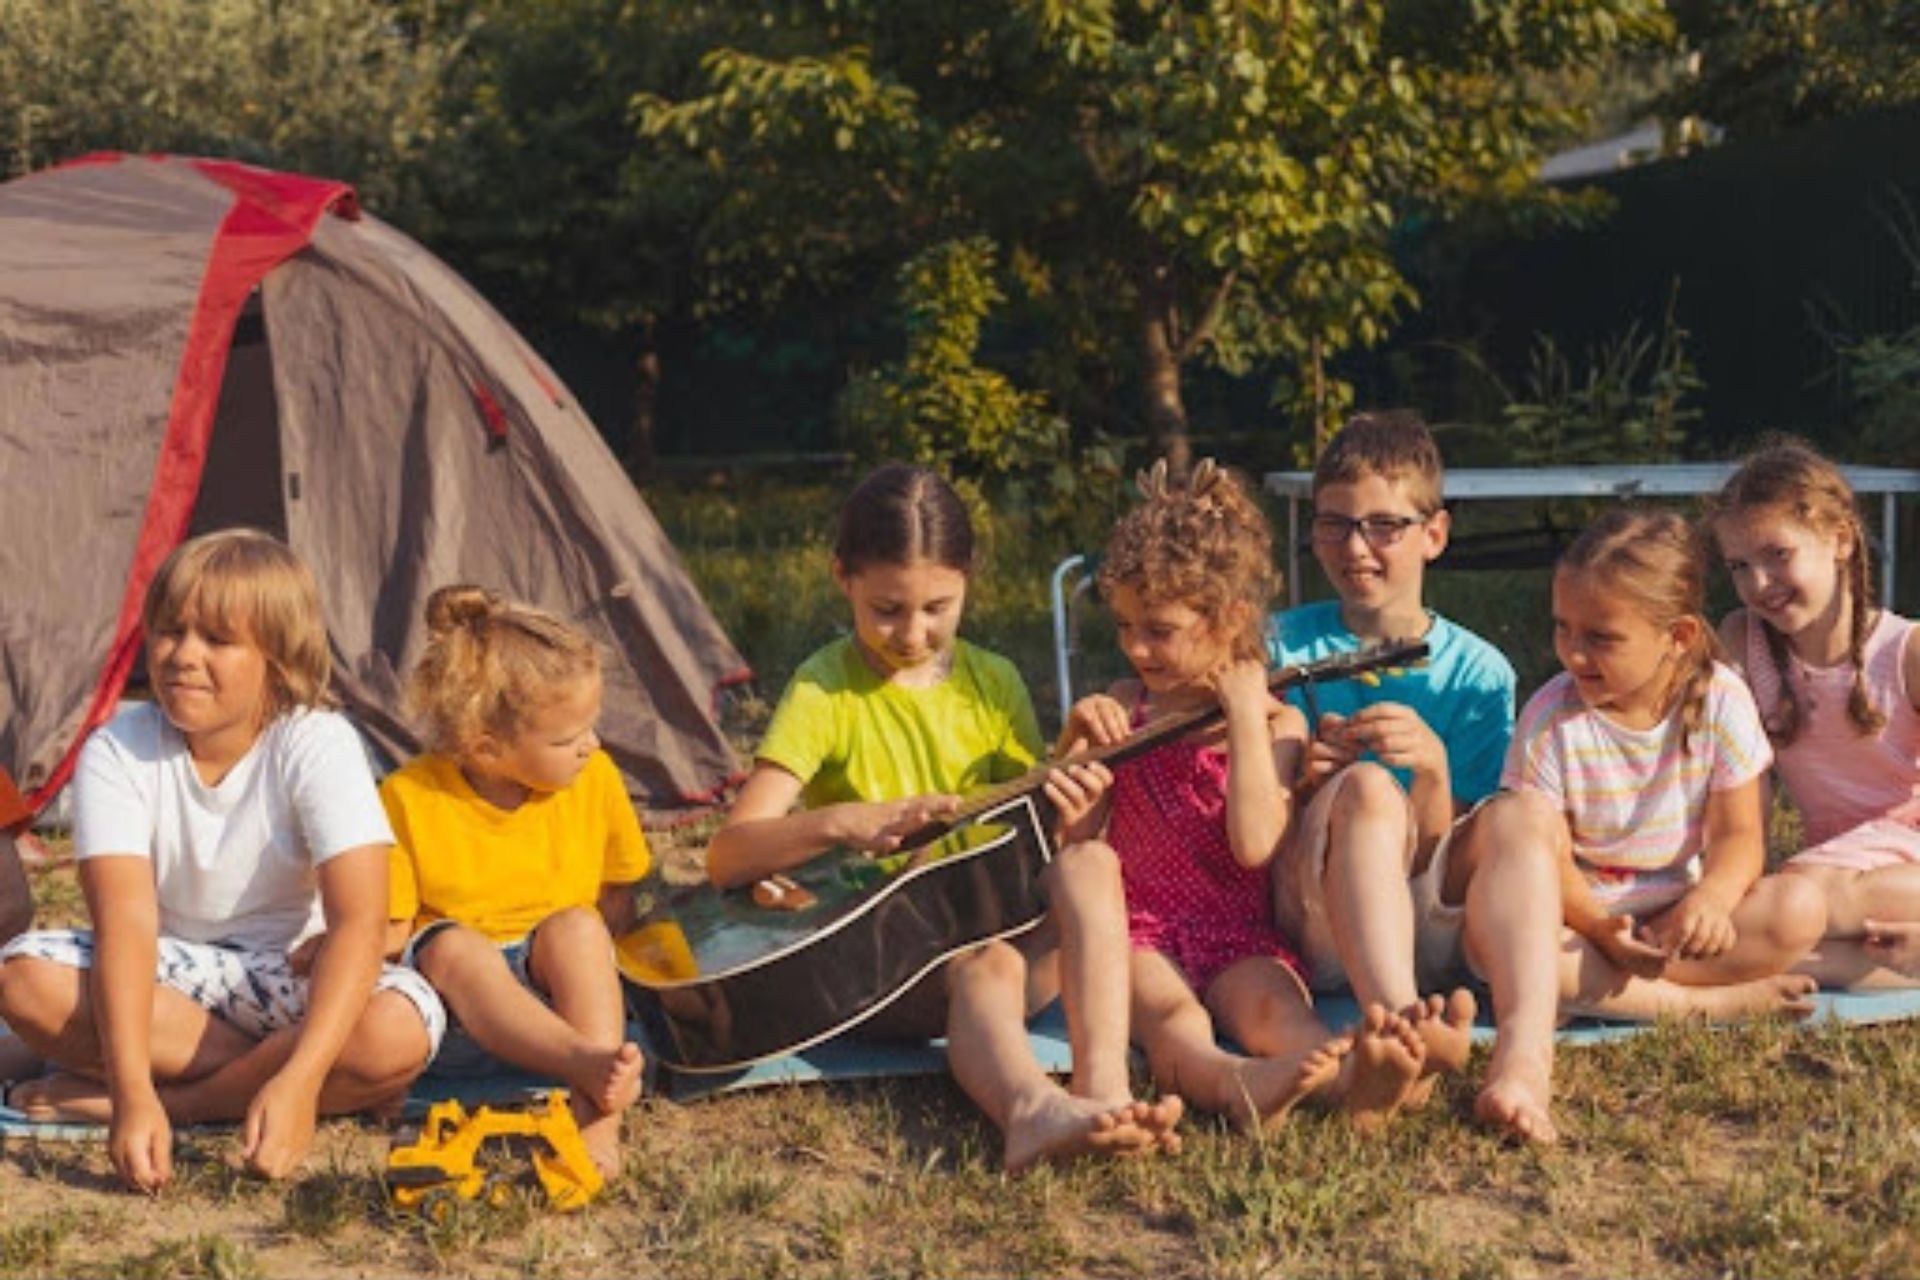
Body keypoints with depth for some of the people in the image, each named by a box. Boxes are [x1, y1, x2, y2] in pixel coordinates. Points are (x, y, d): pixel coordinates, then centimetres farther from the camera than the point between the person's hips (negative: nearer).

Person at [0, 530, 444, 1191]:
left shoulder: (317, 746, -19)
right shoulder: (117, 751, -15)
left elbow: (358, 920, -30)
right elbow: (126, 921, -27)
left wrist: (299, 1081, -44)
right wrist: (133, 1088, -42)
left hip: (290, 974, -1)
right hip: (166, 974, 2)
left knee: (400, 1028, -33)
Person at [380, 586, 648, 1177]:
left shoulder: (595, 780, -1)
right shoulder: (409, 797, -9)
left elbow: (618, 901, 8)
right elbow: (388, 933, -5)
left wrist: (589, 978, -11)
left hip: (566, 987, 2)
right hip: (460, 996, -1)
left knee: (575, 927, -29)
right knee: (453, 945, -33)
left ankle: (596, 1115, -43)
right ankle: (589, 1067, -54)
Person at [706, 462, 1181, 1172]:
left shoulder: (993, 682, 10)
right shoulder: (825, 689, -2)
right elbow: (728, 858, -10)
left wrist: (1061, 810, -11)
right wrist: (847, 821, -27)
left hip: (996, 920, 4)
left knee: (1088, 866, -25)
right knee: (986, 965, -35)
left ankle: (1103, 1089, -44)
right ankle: (1034, 1109, -67)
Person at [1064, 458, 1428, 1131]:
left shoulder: (1275, 720, 6)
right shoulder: (1125, 707, 15)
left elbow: (1256, 844, -12)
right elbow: (1073, 836, 12)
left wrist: (1245, 714, -11)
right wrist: (1075, 741, -4)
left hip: (1240, 935, -1)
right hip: (1141, 931, 1)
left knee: (1274, 1007, -35)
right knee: (1172, 1019, -35)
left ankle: (1350, 1078, -68)